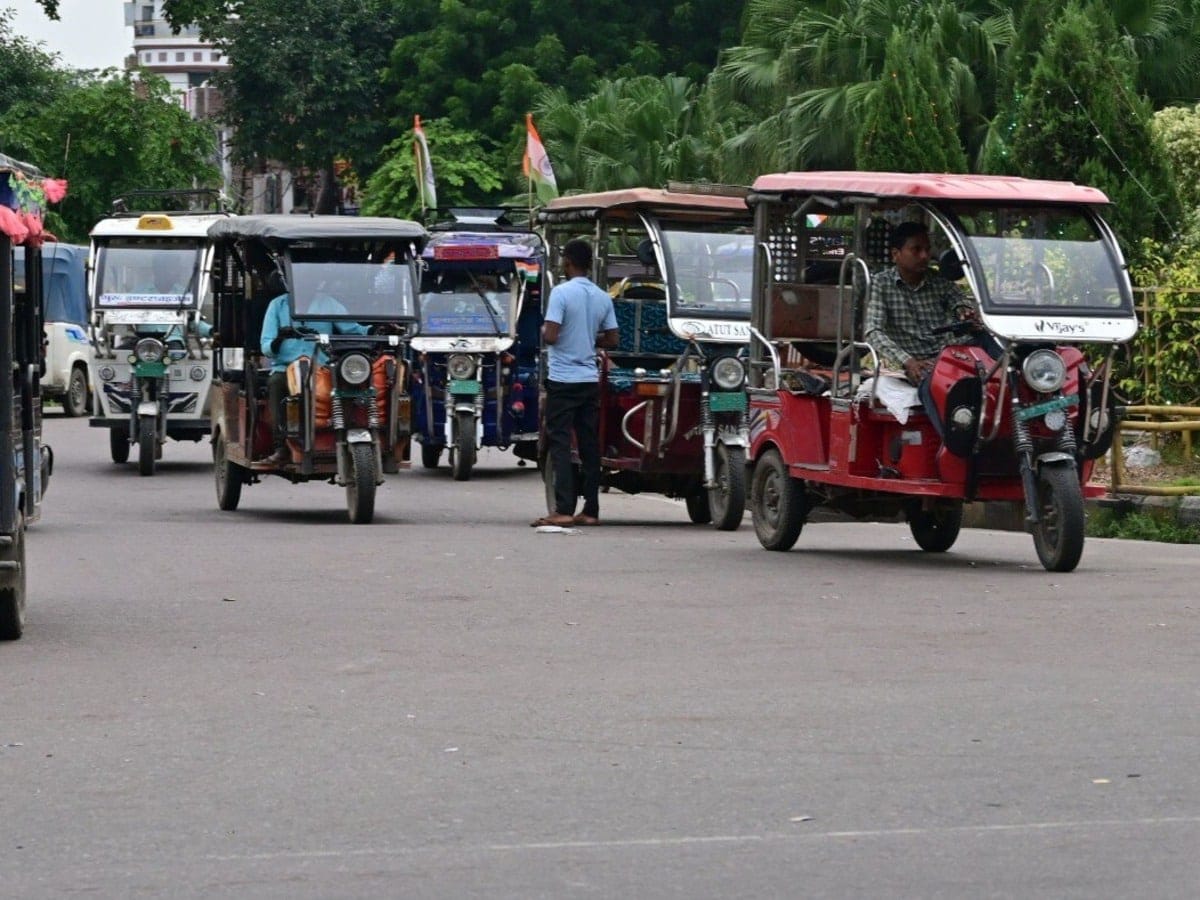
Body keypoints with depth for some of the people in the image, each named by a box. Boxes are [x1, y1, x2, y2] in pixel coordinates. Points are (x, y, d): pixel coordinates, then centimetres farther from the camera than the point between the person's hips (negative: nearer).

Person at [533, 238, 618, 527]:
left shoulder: (561, 292, -12)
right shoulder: (602, 298, 6)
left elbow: (550, 336, -18)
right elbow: (612, 340, 9)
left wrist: (543, 331, 3)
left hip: (562, 379, -6)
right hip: (590, 379, 6)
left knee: (560, 444, -5)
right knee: (589, 445, 9)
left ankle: (563, 510, -11)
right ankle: (591, 510, 10)